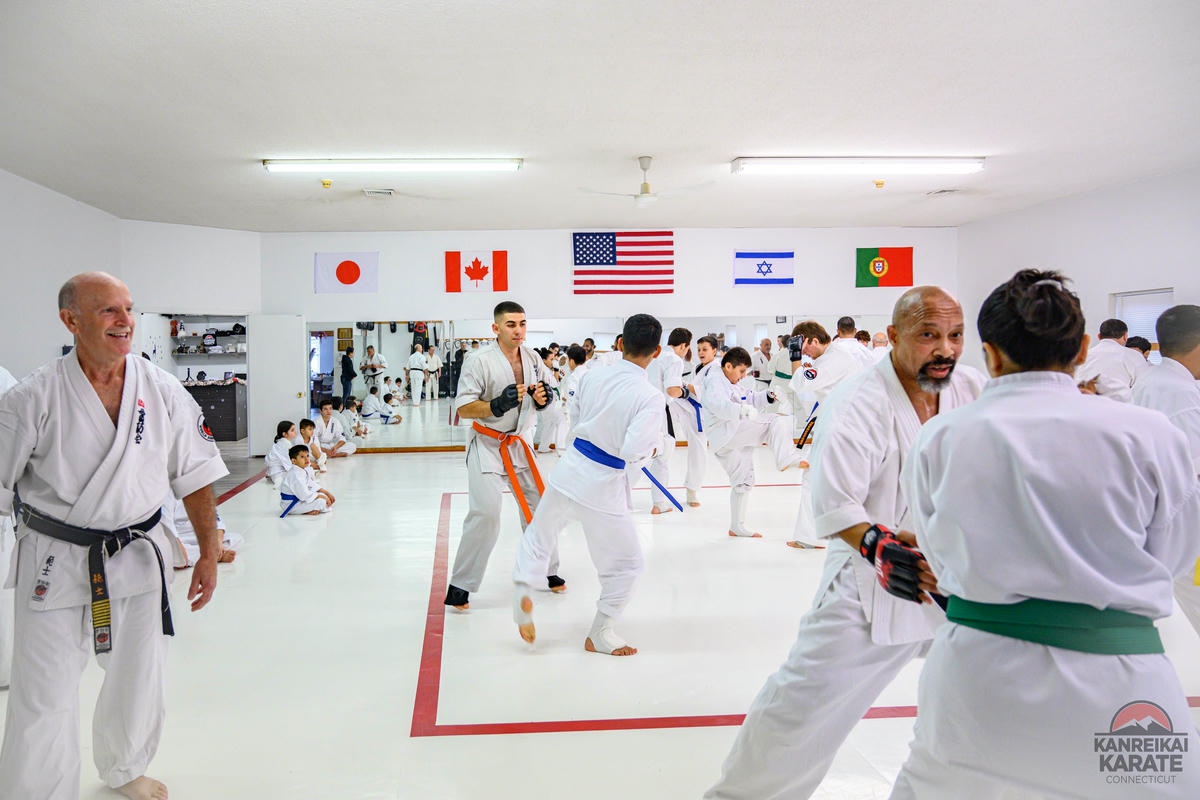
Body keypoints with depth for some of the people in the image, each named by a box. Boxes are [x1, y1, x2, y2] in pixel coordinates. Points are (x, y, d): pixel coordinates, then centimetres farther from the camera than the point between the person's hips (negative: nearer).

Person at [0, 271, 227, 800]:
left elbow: (195, 476, 3)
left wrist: (209, 551, 4)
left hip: (136, 557, 3)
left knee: (139, 685, 20)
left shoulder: (164, 392, -5)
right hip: (54, 564, -3)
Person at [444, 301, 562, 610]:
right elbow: (463, 408, -17)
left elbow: (542, 397, 13)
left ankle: (546, 571, 33)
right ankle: (460, 585, -1)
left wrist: (544, 398, -11)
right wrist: (498, 405, -32)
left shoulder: (533, 359, 0)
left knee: (539, 506, 13)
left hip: (519, 444, 6)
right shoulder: (479, 362, -17)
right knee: (485, 513, -16)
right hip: (487, 445, -6)